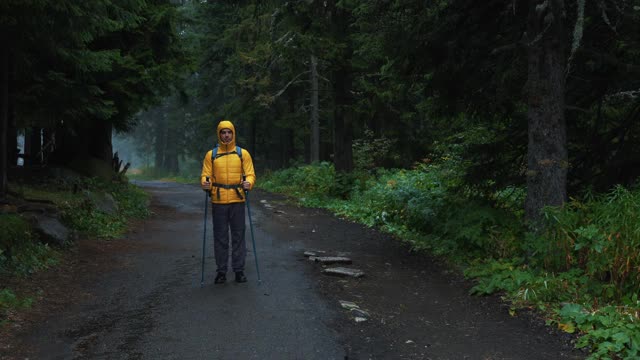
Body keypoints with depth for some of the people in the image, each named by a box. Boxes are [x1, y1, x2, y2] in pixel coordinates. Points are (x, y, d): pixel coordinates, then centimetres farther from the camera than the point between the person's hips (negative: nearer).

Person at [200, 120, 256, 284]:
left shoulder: (243, 153, 5)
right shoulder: (211, 155, 7)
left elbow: (250, 174, 1)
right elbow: (205, 175, 4)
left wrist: (248, 183, -20)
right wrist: (205, 183, -18)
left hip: (237, 201, 0)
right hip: (218, 202, 0)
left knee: (238, 236, 4)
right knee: (220, 237, 5)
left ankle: (239, 270, 13)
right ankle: (221, 271, 13)